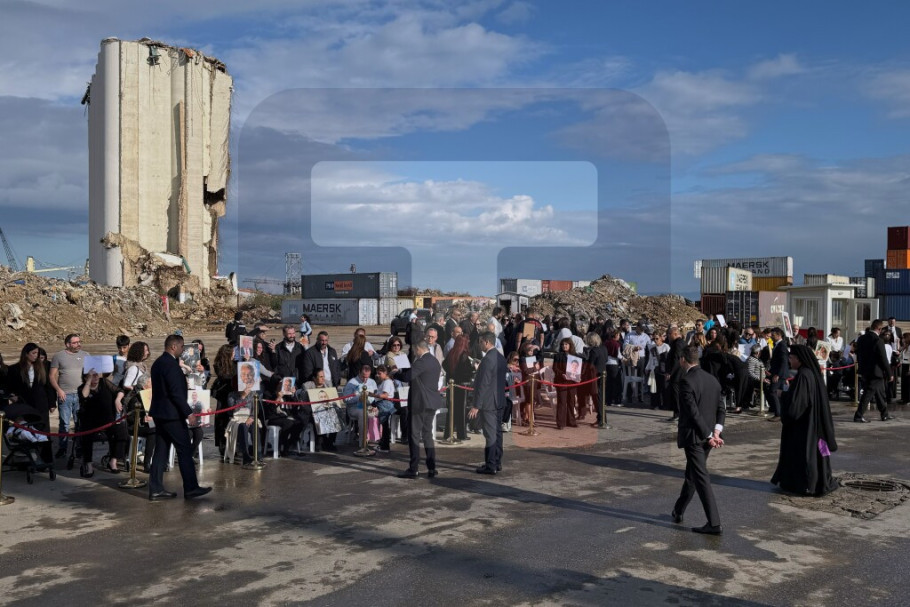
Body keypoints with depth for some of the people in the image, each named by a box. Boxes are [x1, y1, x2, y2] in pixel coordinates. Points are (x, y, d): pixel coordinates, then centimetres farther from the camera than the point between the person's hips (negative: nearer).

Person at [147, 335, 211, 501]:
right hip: (172, 414, -10)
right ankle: (191, 488, 3)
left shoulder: (158, 363, 13)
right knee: (184, 450, -2)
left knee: (161, 451, 10)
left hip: (159, 412, 10)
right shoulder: (171, 364, -18)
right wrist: (188, 412, -21)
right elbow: (176, 392, -23)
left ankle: (155, 489, 12)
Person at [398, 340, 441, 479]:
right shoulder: (435, 362, 12)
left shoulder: (421, 361, -16)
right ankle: (431, 468, 13)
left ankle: (413, 469, -2)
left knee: (414, 436, -3)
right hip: (432, 404, 9)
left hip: (419, 403, -9)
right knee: (427, 434, 13)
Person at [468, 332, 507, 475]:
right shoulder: (501, 357, 10)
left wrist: (476, 406, -18)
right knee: (497, 432, 14)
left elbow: (483, 384, -21)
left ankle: (490, 466, 0)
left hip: (488, 402, -9)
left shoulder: (487, 359, -19)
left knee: (491, 434, -4)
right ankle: (497, 463, 21)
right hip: (499, 401, 9)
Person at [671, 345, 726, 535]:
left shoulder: (686, 381, -17)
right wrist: (716, 431, -1)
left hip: (692, 436, -8)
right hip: (707, 436, 8)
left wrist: (709, 436, -15)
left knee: (701, 478, -4)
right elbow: (720, 408, 6)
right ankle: (678, 512, 35)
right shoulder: (712, 379, 8)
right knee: (692, 474, 20)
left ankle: (714, 523, -3)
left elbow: (694, 413, -21)